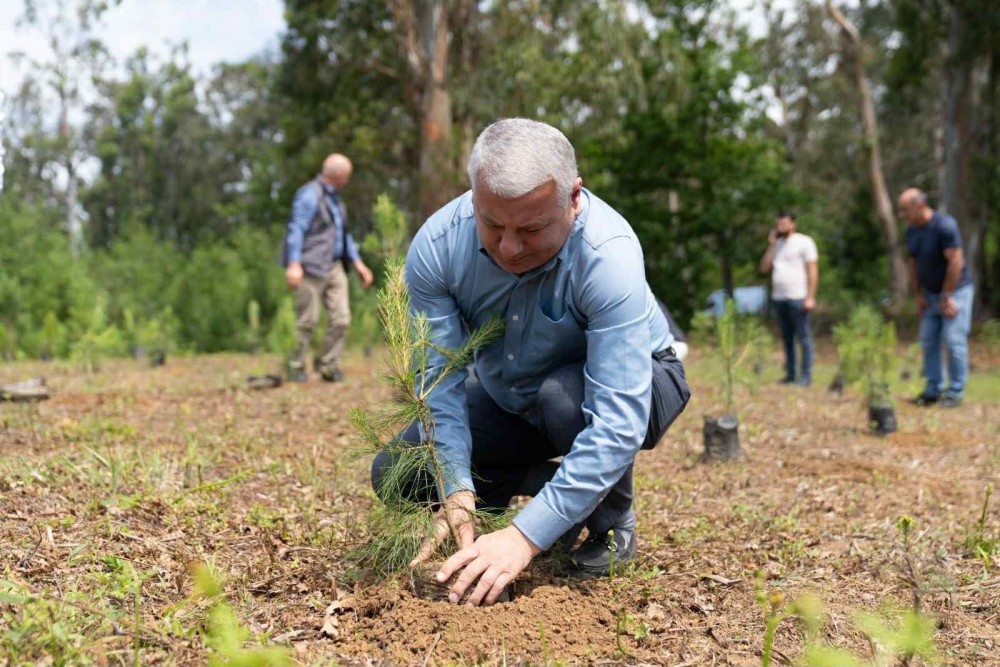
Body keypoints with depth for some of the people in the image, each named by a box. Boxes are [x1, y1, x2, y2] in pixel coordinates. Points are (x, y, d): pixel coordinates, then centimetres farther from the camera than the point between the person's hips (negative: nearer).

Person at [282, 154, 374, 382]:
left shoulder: (334, 196, 20)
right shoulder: (310, 194, -8)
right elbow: (296, 229, -15)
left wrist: (357, 263, 23)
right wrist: (293, 264, -25)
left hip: (334, 267, 8)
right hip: (312, 267, -8)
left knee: (341, 318, 1)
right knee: (308, 320, -5)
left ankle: (329, 367, 10)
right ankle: (297, 367, 7)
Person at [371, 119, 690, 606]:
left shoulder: (609, 256, -37)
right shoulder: (437, 244, -25)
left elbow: (618, 423, -41)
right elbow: (438, 379, -23)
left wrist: (525, 537, -45)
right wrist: (458, 492, -37)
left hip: (631, 383, -4)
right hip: (508, 398, 4)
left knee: (564, 398, -38)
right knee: (394, 474, -8)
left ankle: (611, 522, -6)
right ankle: (561, 486, 8)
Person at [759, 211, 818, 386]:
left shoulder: (804, 242, 0)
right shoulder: (777, 244, 18)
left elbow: (813, 271, -6)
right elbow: (764, 268, 11)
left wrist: (810, 297, -14)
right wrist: (771, 245, 4)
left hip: (798, 298, -6)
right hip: (778, 298, 6)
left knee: (804, 338, -5)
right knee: (786, 339, 7)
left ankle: (806, 376, -4)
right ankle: (790, 375, 11)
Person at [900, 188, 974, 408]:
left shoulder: (945, 225, -20)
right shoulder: (911, 231, 2)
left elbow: (955, 262, -21)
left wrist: (947, 297, -19)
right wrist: (918, 296, 5)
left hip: (956, 291, -7)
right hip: (930, 294, 7)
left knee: (954, 340, -8)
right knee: (928, 341, 5)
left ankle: (955, 393, -1)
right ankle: (932, 390, 11)